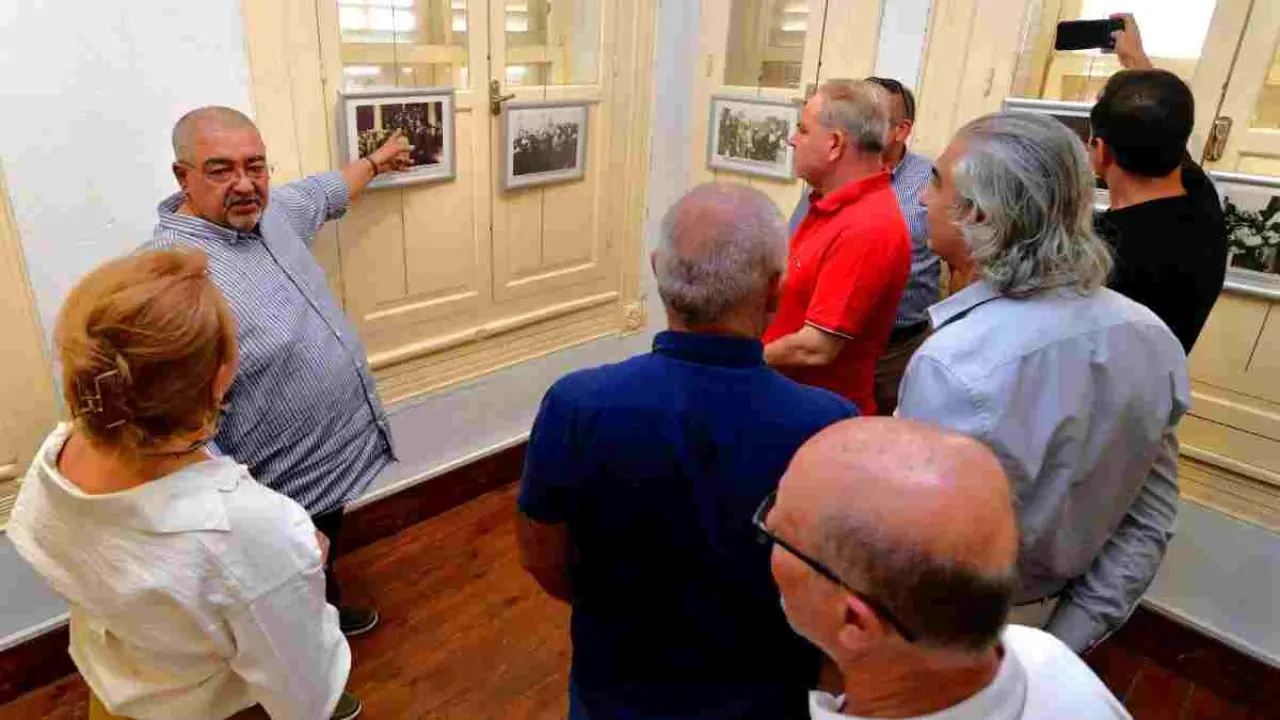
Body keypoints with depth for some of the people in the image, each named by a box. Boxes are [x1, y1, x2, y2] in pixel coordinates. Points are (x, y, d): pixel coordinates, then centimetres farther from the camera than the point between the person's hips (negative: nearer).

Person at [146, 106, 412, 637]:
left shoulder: (270, 212, -3)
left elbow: (324, 193, 20)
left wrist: (376, 161, 35)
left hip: (332, 453, 9)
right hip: (287, 491, -9)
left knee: (322, 563, 33)